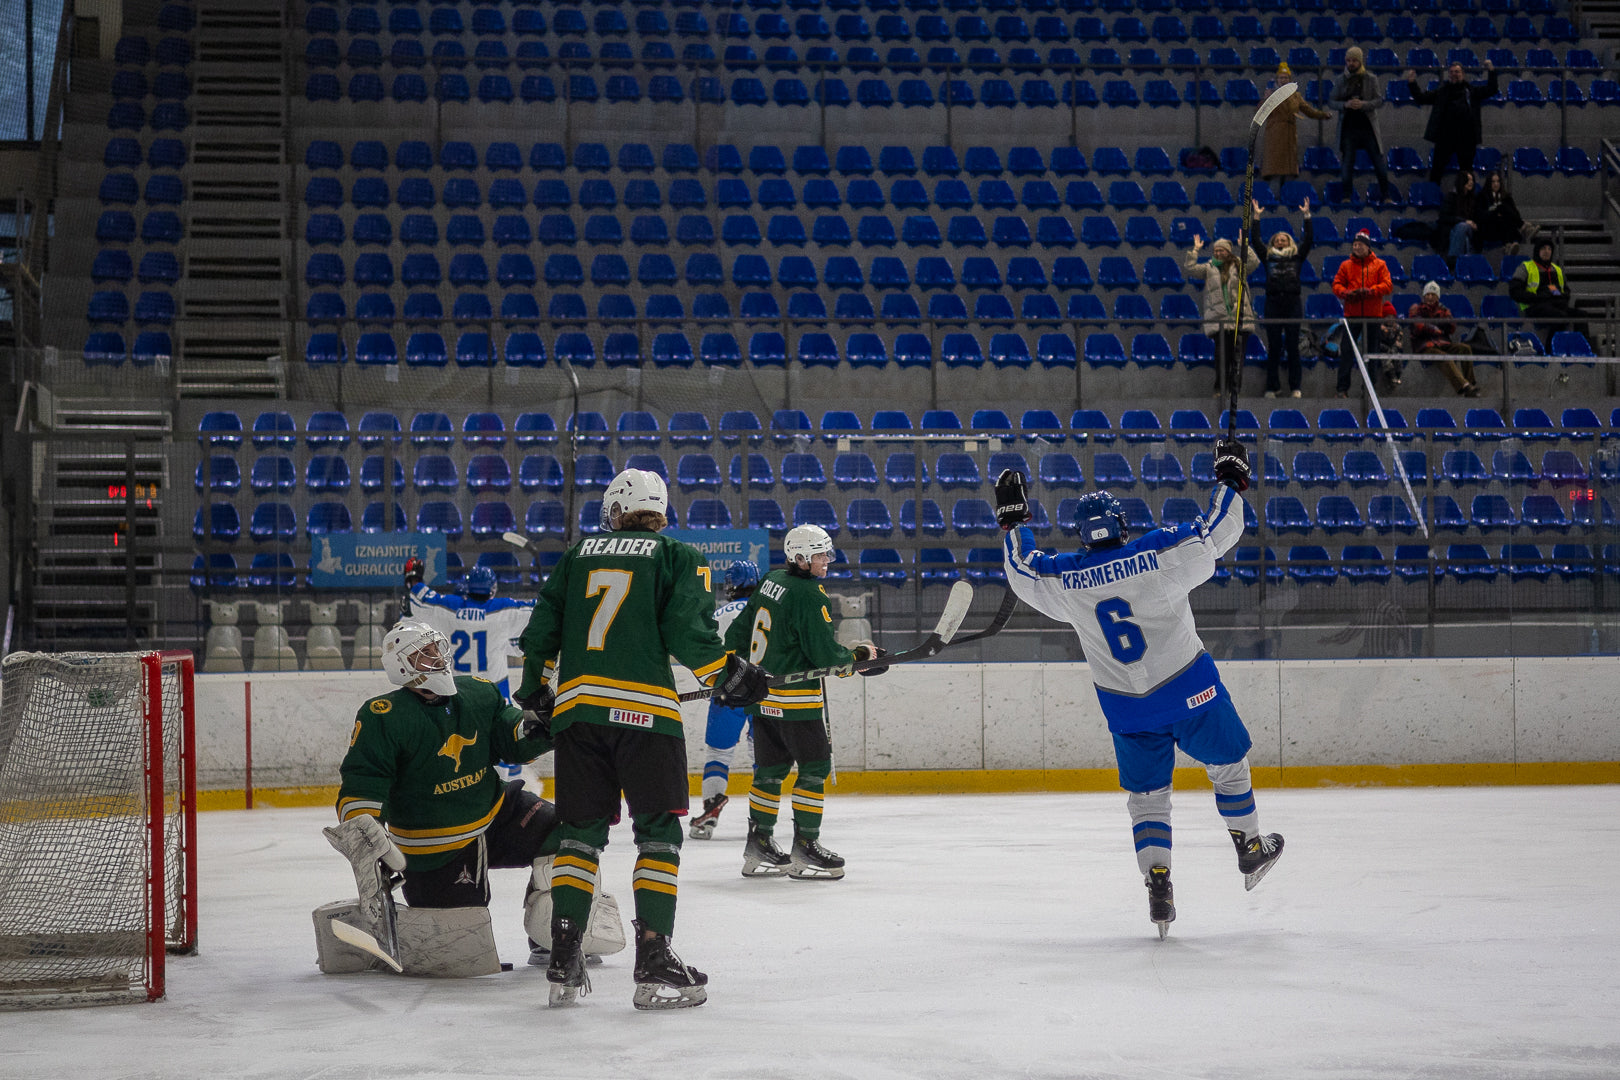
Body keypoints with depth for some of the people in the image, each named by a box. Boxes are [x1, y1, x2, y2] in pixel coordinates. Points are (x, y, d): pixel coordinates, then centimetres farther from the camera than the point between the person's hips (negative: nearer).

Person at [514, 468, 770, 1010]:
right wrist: (729, 674, 3)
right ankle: (654, 966, -5)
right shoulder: (678, 558, 5)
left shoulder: (578, 555, 16)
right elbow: (687, 630, -9)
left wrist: (535, 689, 29)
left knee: (580, 830, 11)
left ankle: (563, 964, 8)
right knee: (659, 833, 2)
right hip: (645, 711, -4)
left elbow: (541, 630, 15)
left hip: (576, 706, 4)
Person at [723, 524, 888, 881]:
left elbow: (740, 630, 18)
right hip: (795, 697, -9)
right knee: (815, 768, -2)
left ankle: (759, 846, 16)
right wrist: (860, 655, -1)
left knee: (771, 770, 13)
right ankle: (804, 847, -3)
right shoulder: (809, 595, -17)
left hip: (763, 695, 9)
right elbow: (826, 655, -18)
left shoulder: (772, 581, 10)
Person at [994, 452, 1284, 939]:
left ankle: (1158, 883, -1)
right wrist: (1230, 479, 9)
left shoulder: (1064, 580, -7)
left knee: (1146, 793, 12)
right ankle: (1251, 849, 33)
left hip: (1128, 710, 2)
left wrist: (1013, 519, 22)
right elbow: (1217, 534, -5)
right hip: (1191, 690, -2)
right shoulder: (1163, 553, -14)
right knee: (1228, 762, 21)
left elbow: (1022, 571, 11)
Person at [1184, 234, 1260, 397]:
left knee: (1237, 353, -1)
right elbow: (1189, 267, 4)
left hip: (1239, 316, -1)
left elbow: (1254, 262, -6)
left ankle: (1236, 387, 4)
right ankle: (1220, 388, 5)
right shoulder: (1209, 268, 12)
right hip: (1218, 319, 1)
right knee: (1221, 353, 0)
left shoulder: (1239, 266, 10)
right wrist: (1195, 250, 0)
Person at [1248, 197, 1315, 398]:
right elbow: (1255, 241, 7)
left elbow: (1307, 239, 5)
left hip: (1293, 304, -1)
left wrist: (1306, 216, 1)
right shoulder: (1268, 258, 12)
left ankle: (1295, 387, 4)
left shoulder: (1297, 257, 11)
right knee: (1273, 347, 2)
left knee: (1292, 346, 0)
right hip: (1273, 304, 1)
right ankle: (1272, 387, 7)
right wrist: (1256, 217, 4)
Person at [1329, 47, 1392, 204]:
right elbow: (1331, 102, 5)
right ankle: (1346, 195, 8)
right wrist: (1345, 105, -14)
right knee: (1347, 163, -1)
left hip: (1368, 126, -1)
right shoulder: (1340, 81, 6)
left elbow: (1380, 101, -3)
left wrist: (1363, 104, -20)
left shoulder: (1371, 79, 2)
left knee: (1378, 162, 1)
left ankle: (1385, 195, 12)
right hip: (1348, 127, 1)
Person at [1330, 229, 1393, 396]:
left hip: (1372, 315, 0)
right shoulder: (1346, 265, 10)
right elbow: (1337, 284, 7)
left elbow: (1387, 286, -1)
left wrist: (1370, 291, -17)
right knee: (1347, 351, -5)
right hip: (1352, 314, 0)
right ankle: (1342, 387, -2)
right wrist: (1345, 293, -14)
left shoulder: (1379, 265, 7)